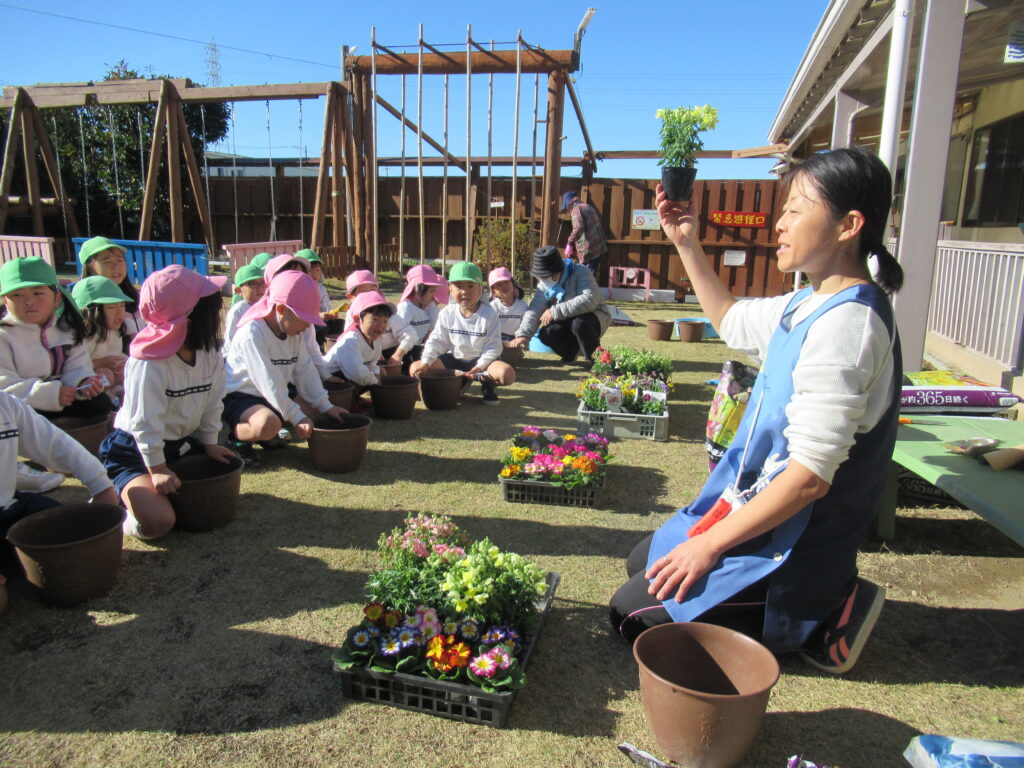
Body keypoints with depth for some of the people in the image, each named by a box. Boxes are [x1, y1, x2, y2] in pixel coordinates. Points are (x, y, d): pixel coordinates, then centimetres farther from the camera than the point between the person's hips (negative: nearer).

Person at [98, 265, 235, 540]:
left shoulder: (210, 353, -7)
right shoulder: (148, 364, -28)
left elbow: (212, 403, 4)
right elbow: (145, 423, -24)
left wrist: (209, 444, 3)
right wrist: (157, 470, -20)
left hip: (180, 443, 8)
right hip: (134, 451, -8)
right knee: (157, 522, -24)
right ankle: (120, 497, 9)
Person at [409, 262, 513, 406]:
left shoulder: (489, 314, -10)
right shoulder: (447, 313, -2)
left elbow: (493, 346, -11)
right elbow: (436, 340, -1)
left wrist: (480, 366, -25)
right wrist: (425, 362, -16)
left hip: (480, 361, -3)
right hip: (454, 359, 4)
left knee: (507, 374, -33)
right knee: (415, 369, -14)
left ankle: (486, 382, 1)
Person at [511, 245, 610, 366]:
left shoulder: (580, 273, -22)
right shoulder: (545, 283, -4)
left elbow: (589, 300, -39)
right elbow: (535, 309, -14)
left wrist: (555, 311, -40)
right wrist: (523, 334, -30)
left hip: (595, 317, -5)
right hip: (568, 322, 5)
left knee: (579, 323, -38)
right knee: (546, 333, -22)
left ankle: (594, 358, -12)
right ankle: (571, 351, 10)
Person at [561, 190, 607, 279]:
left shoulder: (576, 209, -5)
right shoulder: (589, 207, 22)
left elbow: (578, 228, -23)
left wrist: (570, 244, -14)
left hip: (588, 251, -9)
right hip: (600, 248, 9)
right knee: (592, 277, 14)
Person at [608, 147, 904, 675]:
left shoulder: (844, 324, -27)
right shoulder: (811, 304, 3)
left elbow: (810, 476, -29)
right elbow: (732, 321, 22)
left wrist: (710, 544, -22)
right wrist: (686, 244, 15)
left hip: (790, 540, -10)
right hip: (762, 503, 10)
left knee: (635, 615, -6)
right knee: (643, 564, 22)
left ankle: (812, 622, 1)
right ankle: (818, 602, 14)